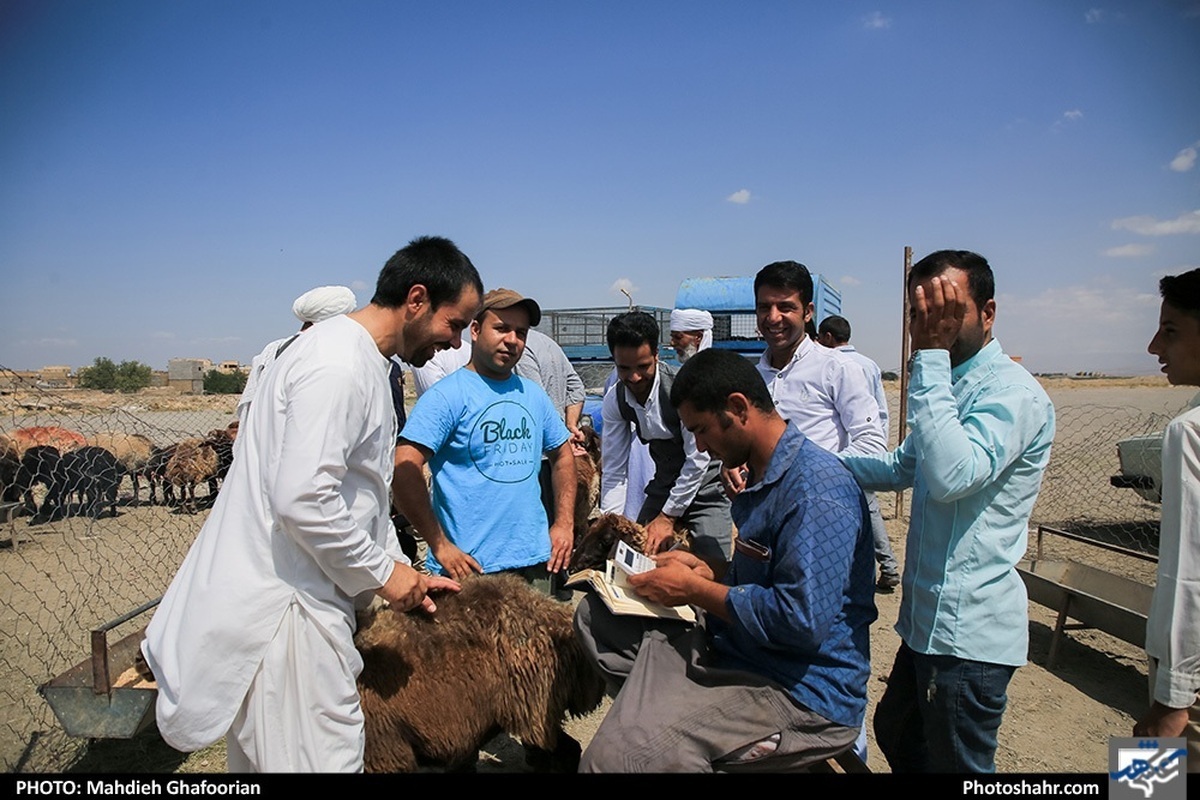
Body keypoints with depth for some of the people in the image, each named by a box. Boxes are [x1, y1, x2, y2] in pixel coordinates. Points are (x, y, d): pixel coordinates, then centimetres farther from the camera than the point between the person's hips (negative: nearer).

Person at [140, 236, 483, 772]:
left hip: (296, 596, 10)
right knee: (326, 759, -2)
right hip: (282, 607, -10)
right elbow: (303, 500, -26)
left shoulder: (364, 363, 15)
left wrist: (401, 571, 17)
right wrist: (383, 572, -13)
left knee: (267, 754, 19)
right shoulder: (336, 365, -19)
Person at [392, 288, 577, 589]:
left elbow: (562, 453, 20)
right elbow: (404, 469, -18)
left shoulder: (533, 394, 10)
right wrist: (440, 545, -18)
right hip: (471, 567, -5)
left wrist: (565, 523, 10)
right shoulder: (447, 395, -10)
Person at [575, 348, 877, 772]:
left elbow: (802, 622, -27)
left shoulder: (817, 489, -21)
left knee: (617, 754, -29)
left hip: (803, 693, -10)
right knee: (597, 614, 5)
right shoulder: (762, 476, 12)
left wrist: (693, 589, -16)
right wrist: (707, 572, 5)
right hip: (736, 653, 10)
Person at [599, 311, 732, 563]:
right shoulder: (614, 400, -8)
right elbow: (614, 469, -4)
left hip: (706, 484, -5)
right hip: (664, 485, 5)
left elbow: (699, 459, -22)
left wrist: (668, 516, -18)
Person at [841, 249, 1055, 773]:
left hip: (969, 630, -10)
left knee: (955, 764, 7)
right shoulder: (952, 384, 12)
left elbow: (953, 474, -35)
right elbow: (901, 469, 20)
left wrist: (930, 356, -30)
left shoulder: (1011, 391, -19)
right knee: (895, 734, 25)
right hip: (929, 618, 10)